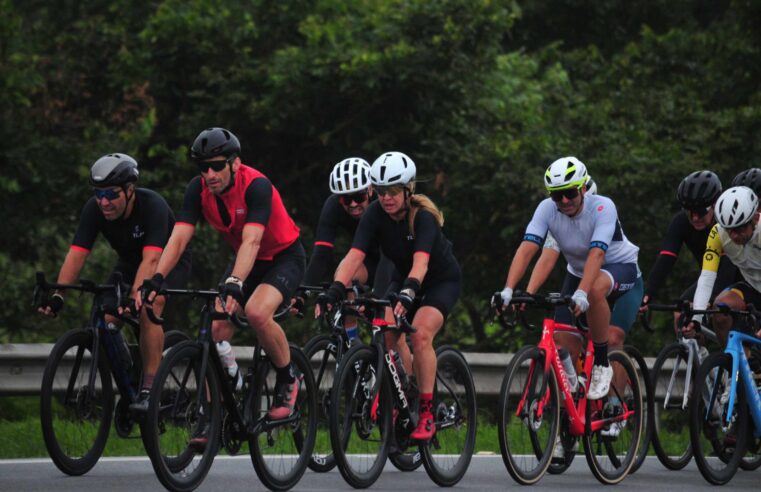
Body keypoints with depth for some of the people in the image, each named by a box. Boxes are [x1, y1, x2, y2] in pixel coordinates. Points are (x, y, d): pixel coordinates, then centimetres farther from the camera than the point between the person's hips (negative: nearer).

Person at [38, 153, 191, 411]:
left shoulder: (152, 206, -35)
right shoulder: (94, 209, -22)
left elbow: (151, 259, -45)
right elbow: (76, 254, -27)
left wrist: (135, 298, -59)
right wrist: (57, 296, -40)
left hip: (169, 261, -5)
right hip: (130, 262, 5)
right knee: (105, 320, -16)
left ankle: (148, 389, -26)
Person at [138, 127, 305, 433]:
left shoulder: (256, 186, -30)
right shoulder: (199, 189, -14)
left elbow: (251, 241, -41)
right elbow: (179, 237, -22)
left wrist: (235, 284, -56)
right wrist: (157, 278, -38)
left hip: (284, 257, -6)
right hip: (246, 259, 6)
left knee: (256, 312, -32)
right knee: (217, 327, -12)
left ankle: (287, 379, -6)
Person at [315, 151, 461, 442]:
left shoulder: (423, 217, -30)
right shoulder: (375, 214, -19)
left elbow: (421, 262, -45)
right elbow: (354, 256, -30)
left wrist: (408, 294, -63)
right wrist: (334, 292, -45)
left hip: (441, 280, -5)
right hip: (404, 279, 5)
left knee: (420, 333, -28)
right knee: (387, 332, -19)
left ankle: (426, 415, -21)